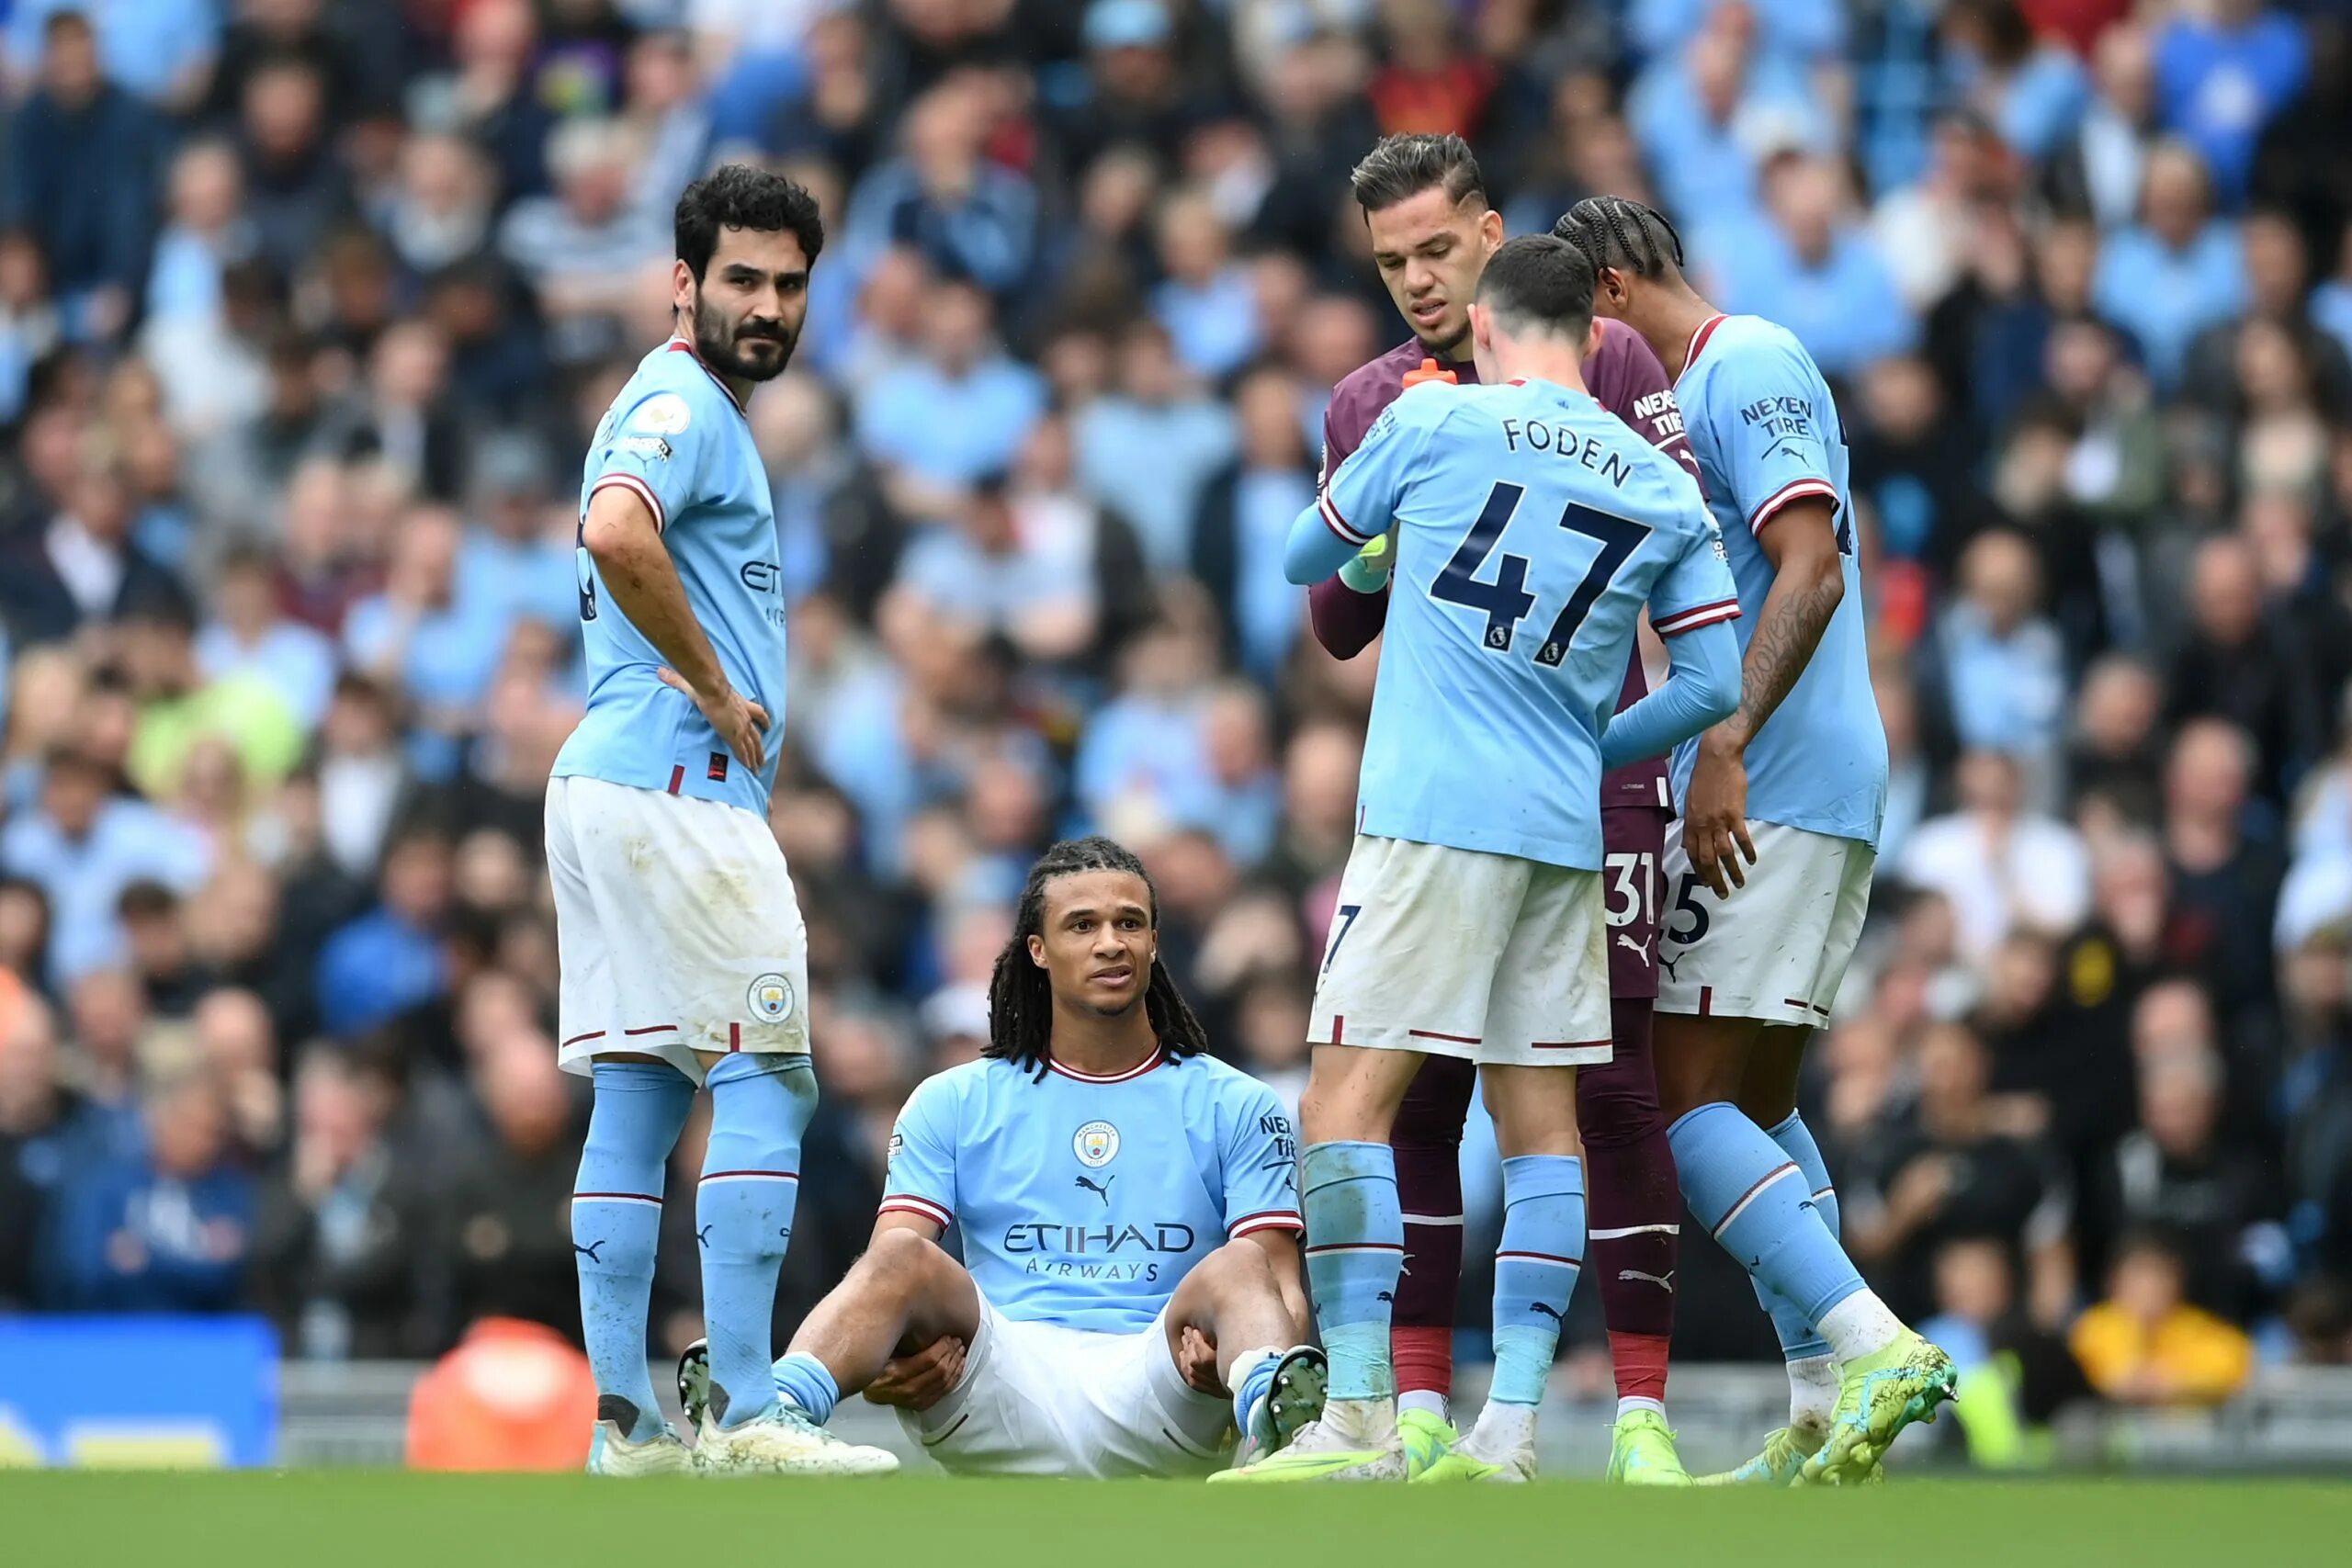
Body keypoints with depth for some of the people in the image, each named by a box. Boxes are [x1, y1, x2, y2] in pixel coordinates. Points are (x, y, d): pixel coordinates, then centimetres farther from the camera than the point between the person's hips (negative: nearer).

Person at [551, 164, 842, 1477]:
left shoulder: (697, 410, 23)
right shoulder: (683, 406, -10)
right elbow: (615, 533, -30)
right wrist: (717, 691, -19)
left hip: (613, 782, 10)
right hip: (679, 785, -10)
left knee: (636, 1096, 6)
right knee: (767, 1084, -9)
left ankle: (626, 1421, 5)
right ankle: (745, 1415, -12)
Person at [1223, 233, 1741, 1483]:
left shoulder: (1433, 421, 2)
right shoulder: (1664, 489, 11)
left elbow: (1307, 561, 15)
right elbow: (1713, 685, 9)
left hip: (1432, 815, -5)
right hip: (1566, 831, 5)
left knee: (1345, 1103, -6)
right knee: (1539, 1120, 9)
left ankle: (1357, 1418, -16)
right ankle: (1510, 1425, 4)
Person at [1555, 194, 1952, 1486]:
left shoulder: (1746, 365, -9)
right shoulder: (1698, 388, 22)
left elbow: (1812, 570, -21)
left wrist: (1724, 747, -28)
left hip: (1769, 793, -11)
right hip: (1821, 796, 11)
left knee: (1685, 1102, -13)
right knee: (1752, 1107, 13)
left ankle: (1871, 1346, -21)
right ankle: (1827, 1414, 11)